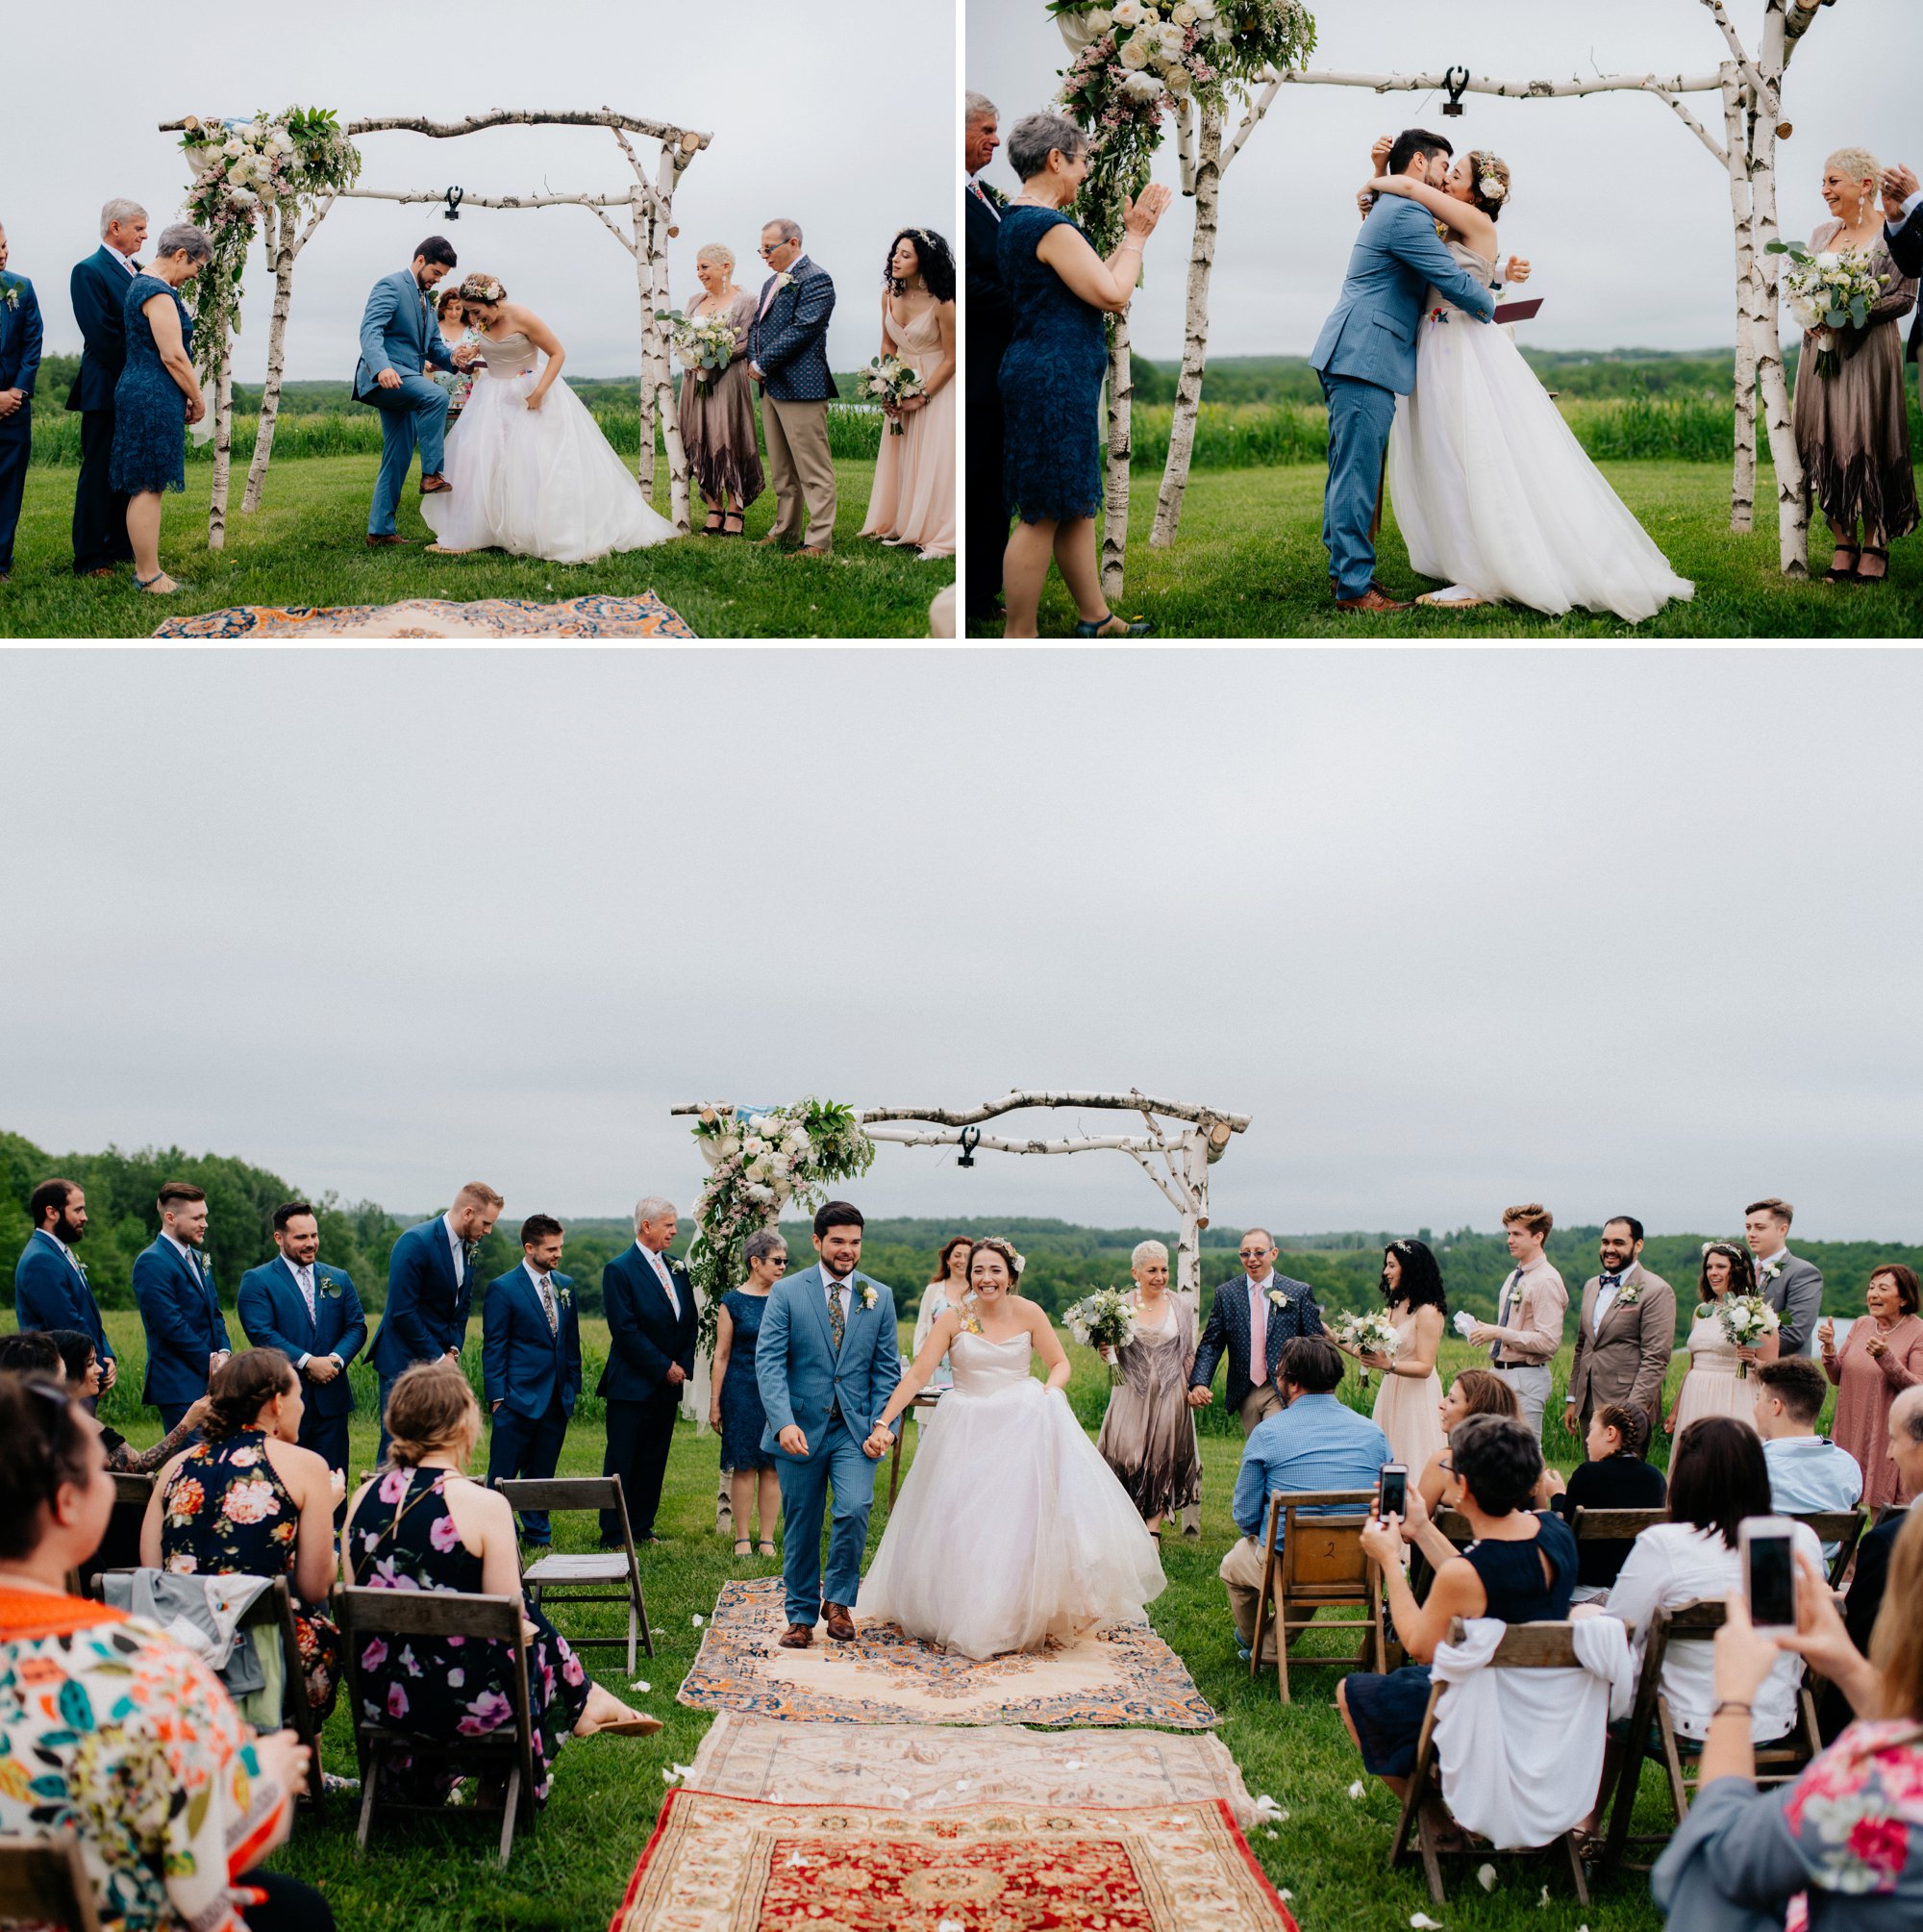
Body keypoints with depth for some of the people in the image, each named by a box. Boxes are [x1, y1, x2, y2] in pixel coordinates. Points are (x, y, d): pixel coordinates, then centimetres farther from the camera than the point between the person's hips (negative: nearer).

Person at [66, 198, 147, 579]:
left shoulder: (138, 272, 16)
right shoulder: (89, 271, -9)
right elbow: (101, 334, -16)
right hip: (106, 390, -8)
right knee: (99, 473, -4)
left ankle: (121, 548, 19)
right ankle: (89, 560, -2)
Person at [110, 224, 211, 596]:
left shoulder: (140, 282, 18)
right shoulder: (159, 293, -15)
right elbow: (173, 356, -19)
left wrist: (187, 396, 17)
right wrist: (197, 399, -6)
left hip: (139, 394, 11)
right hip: (154, 398, -11)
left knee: (145, 485, 13)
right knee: (148, 485, -7)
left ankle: (145, 567, 18)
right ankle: (148, 575, -4)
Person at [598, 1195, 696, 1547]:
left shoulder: (676, 1269, 12)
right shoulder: (619, 1270, -9)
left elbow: (689, 1321, 16)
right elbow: (625, 1329, -15)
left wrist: (683, 1366, 2)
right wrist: (664, 1368, -13)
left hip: (668, 1385, 6)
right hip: (632, 1383, -6)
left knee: (653, 1462, 9)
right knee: (621, 1463, -2)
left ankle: (641, 1528, 17)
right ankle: (612, 1537, 3)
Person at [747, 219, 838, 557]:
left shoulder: (816, 280, -10)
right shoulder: (771, 282, 19)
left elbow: (801, 330, -18)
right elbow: (756, 326, 20)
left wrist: (762, 365, -14)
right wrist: (754, 361, 0)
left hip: (801, 389, -9)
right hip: (771, 389, 9)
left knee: (814, 471, -6)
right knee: (781, 471, 15)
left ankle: (819, 542, -6)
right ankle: (786, 531, 24)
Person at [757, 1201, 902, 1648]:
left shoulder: (880, 1296, 6)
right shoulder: (787, 1292, -1)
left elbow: (887, 1369, 7)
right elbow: (769, 1361, -8)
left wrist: (884, 1425, -6)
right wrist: (784, 1422, -21)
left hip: (856, 1427, 1)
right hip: (800, 1429, -1)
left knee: (855, 1510, -17)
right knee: (801, 1527, 6)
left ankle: (838, 1599, 6)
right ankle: (802, 1616, 22)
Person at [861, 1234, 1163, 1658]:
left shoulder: (1028, 1313, -4)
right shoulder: (954, 1320, -6)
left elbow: (1060, 1362, 5)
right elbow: (916, 1375, -9)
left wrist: (1050, 1393, -16)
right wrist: (883, 1423, -17)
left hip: (1023, 1426, 0)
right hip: (969, 1429, 0)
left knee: (1026, 1517, -4)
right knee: (966, 1524, 2)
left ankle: (1035, 1615, 9)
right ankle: (971, 1619, 16)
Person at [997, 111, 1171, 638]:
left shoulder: (1015, 220, 15)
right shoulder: (1050, 226, -17)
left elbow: (1092, 280, 20)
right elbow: (1113, 295, -16)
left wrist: (1132, 234, 17)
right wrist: (1137, 236, -2)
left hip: (1039, 372, 11)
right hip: (1053, 379, -11)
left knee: (1076, 505, 17)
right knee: (1043, 515, -5)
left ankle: (1095, 618, 27)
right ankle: (1019, 638, 2)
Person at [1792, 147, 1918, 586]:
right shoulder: (1820, 233, 14)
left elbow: (1904, 297, -8)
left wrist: (1850, 314, -18)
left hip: (1869, 351, -5)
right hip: (1822, 350, 5)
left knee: (1867, 444, -6)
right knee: (1825, 446, 1)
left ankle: (1874, 548, 2)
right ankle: (1843, 546, 7)